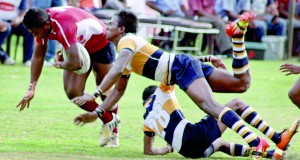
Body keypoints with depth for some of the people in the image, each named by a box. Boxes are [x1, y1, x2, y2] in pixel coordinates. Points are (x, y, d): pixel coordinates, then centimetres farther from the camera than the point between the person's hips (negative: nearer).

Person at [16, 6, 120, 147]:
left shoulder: (64, 27, -42)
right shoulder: (42, 23, -17)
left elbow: (75, 64, -46)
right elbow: (38, 56, -3)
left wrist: (58, 64, -22)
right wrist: (31, 88, -6)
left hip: (100, 42, -7)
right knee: (72, 92, -8)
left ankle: (113, 134, 27)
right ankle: (108, 120, 12)